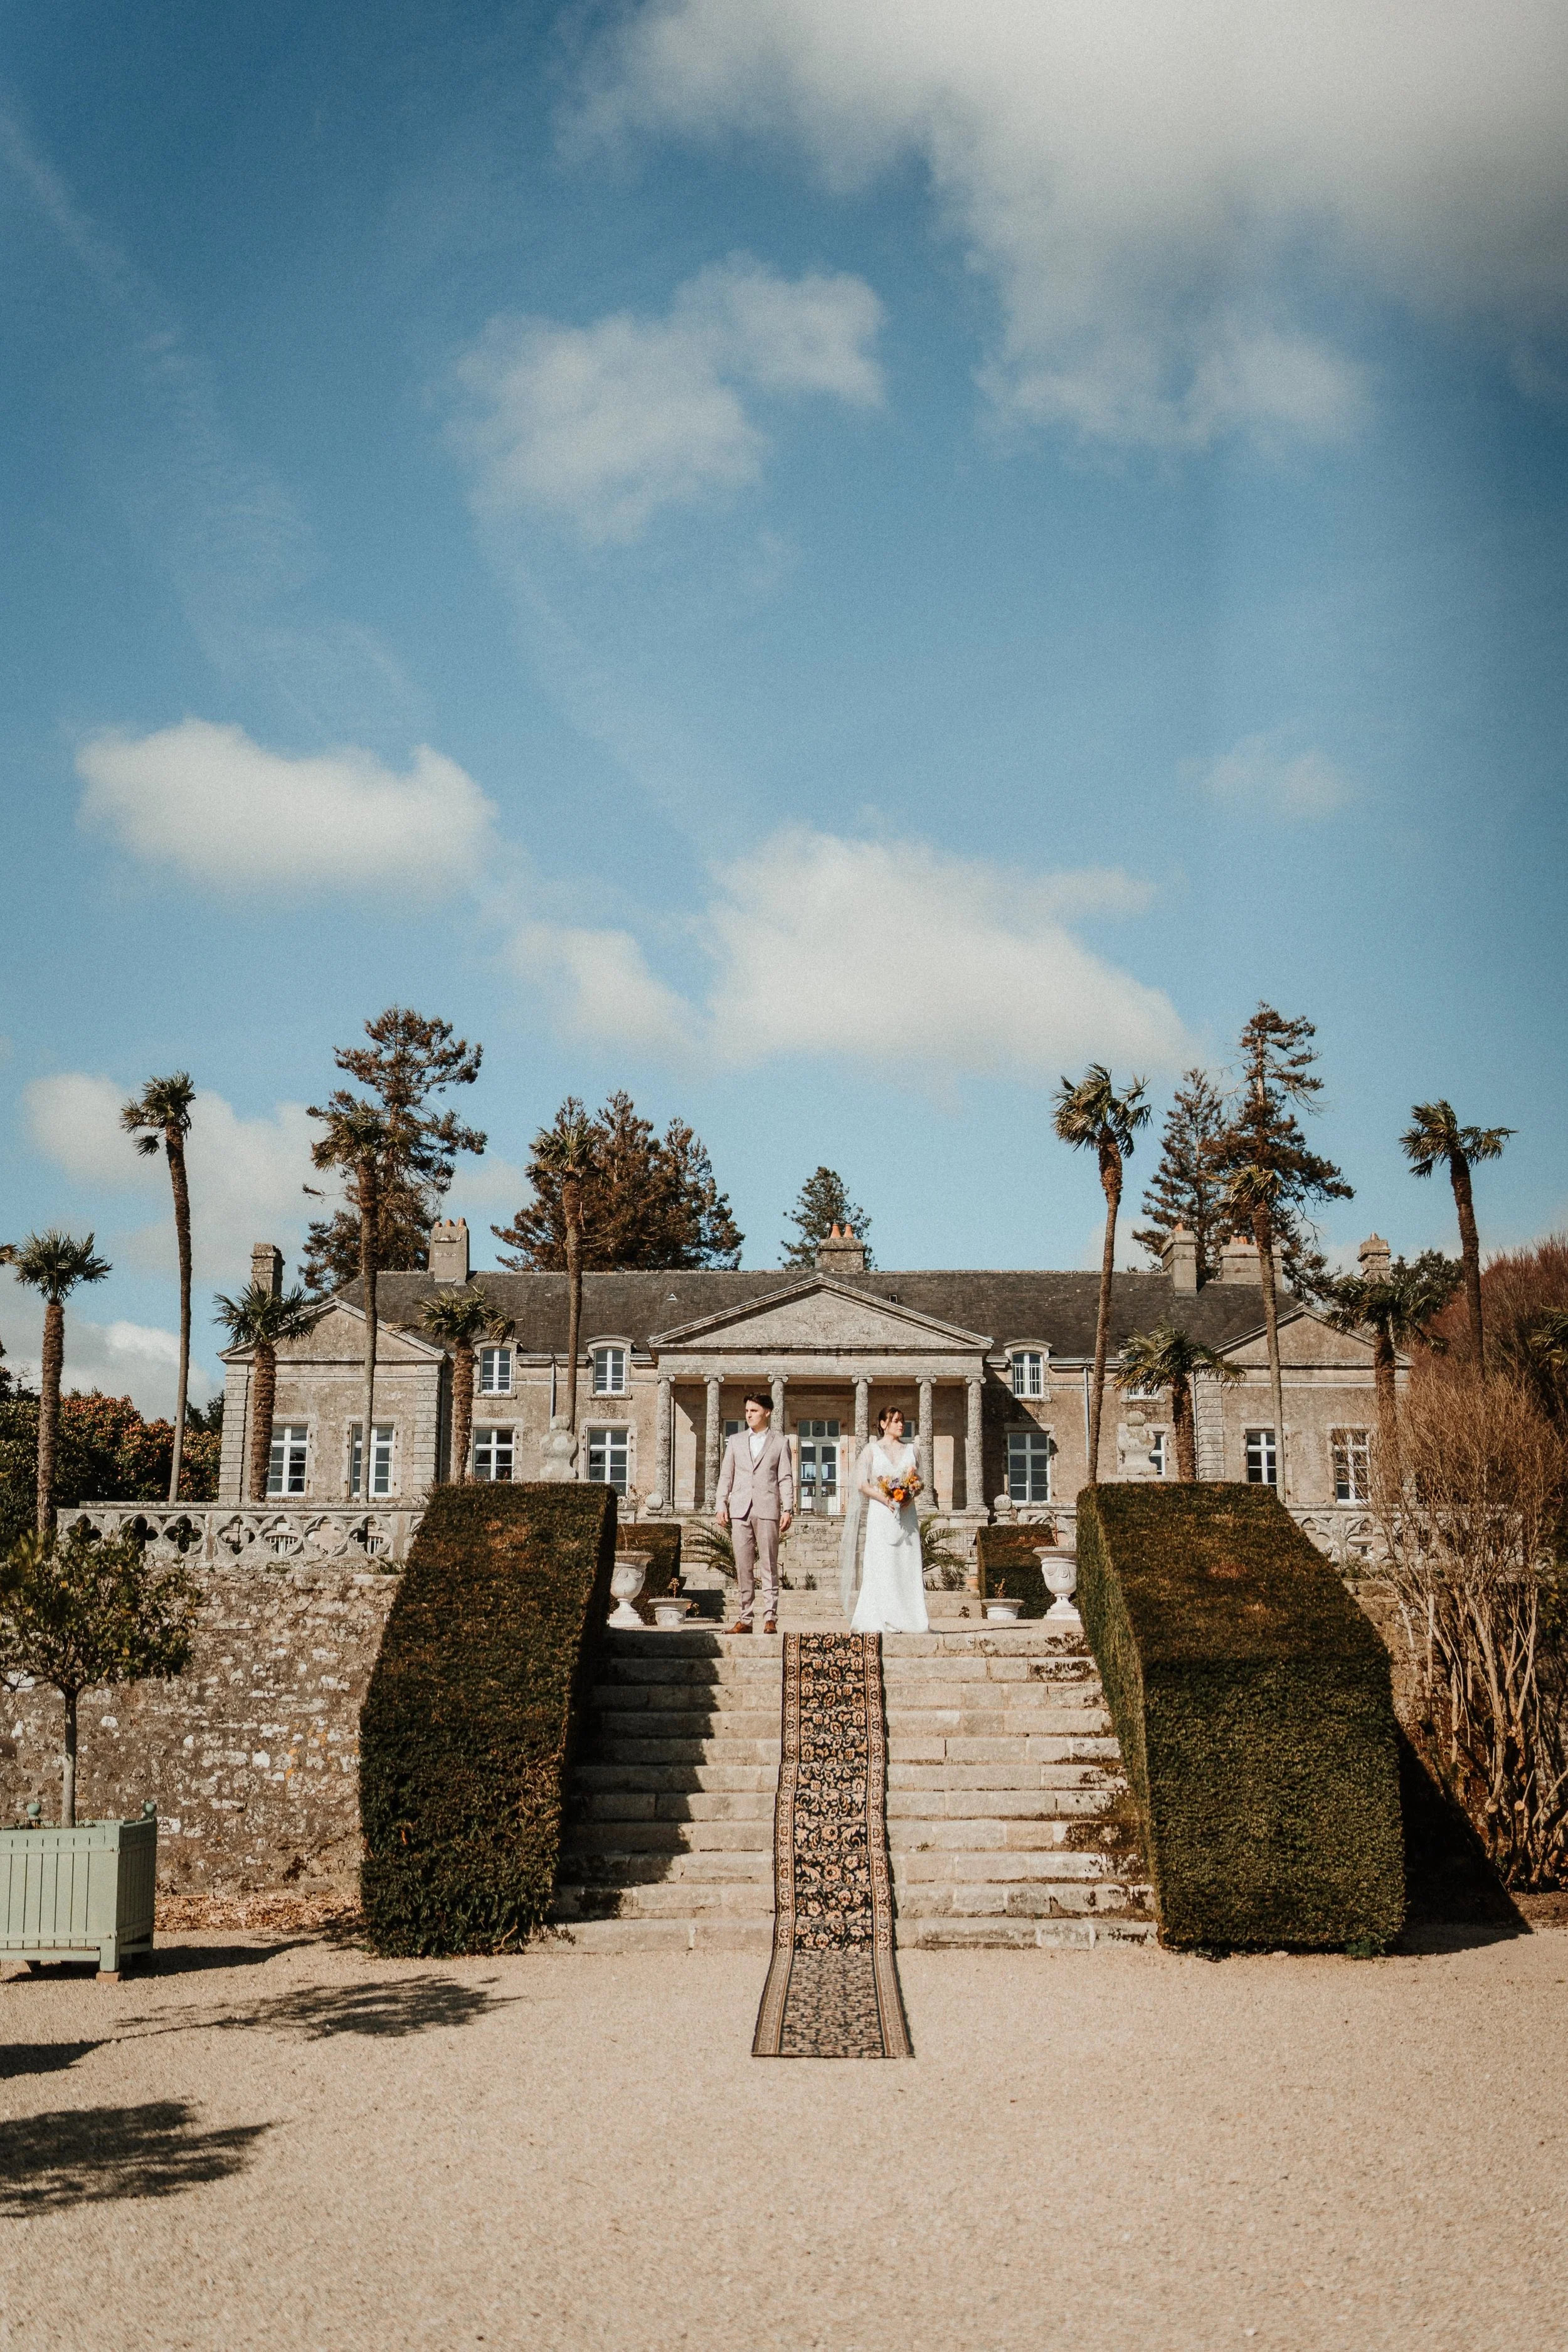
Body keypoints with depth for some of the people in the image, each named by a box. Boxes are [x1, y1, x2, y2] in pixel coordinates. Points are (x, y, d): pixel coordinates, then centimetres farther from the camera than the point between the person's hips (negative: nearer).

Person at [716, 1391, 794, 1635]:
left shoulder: (780, 1442, 9)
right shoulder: (736, 1441, 16)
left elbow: (786, 1478, 4)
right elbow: (726, 1475, 14)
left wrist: (788, 1509, -4)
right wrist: (721, 1505, 5)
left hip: (767, 1510, -3)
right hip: (740, 1510, 3)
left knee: (769, 1566, -3)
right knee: (743, 1566, 2)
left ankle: (770, 1618, -1)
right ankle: (745, 1618, 5)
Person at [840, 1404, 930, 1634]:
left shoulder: (910, 1451, 15)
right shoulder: (872, 1450, 5)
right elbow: (862, 1484, -3)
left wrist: (910, 1498, -7)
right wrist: (886, 1499, -16)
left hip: (907, 1513, 3)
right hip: (880, 1513, -3)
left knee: (907, 1565, -3)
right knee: (882, 1565, -9)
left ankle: (906, 1619, -2)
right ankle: (881, 1620, -10)